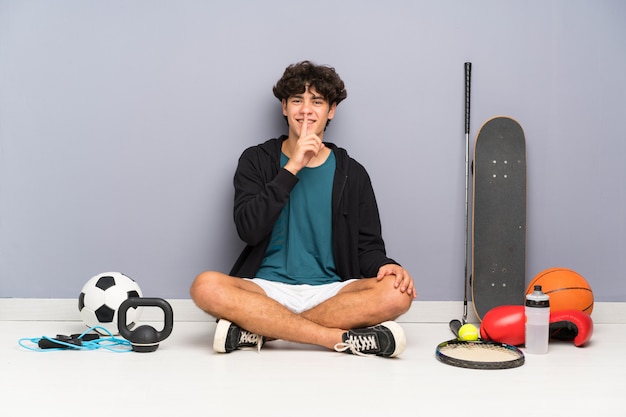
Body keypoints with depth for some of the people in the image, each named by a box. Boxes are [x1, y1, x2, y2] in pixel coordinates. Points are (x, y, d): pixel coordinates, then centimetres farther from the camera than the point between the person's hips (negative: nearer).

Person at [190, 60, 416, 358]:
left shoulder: (351, 174, 11)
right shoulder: (256, 161, 8)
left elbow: (368, 247, 9)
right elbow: (248, 230, -7)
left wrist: (386, 266, -15)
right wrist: (292, 168, -11)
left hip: (330, 294, 2)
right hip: (267, 291, -1)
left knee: (397, 293, -28)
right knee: (206, 286, -31)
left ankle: (258, 332, -26)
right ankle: (343, 339, -31)